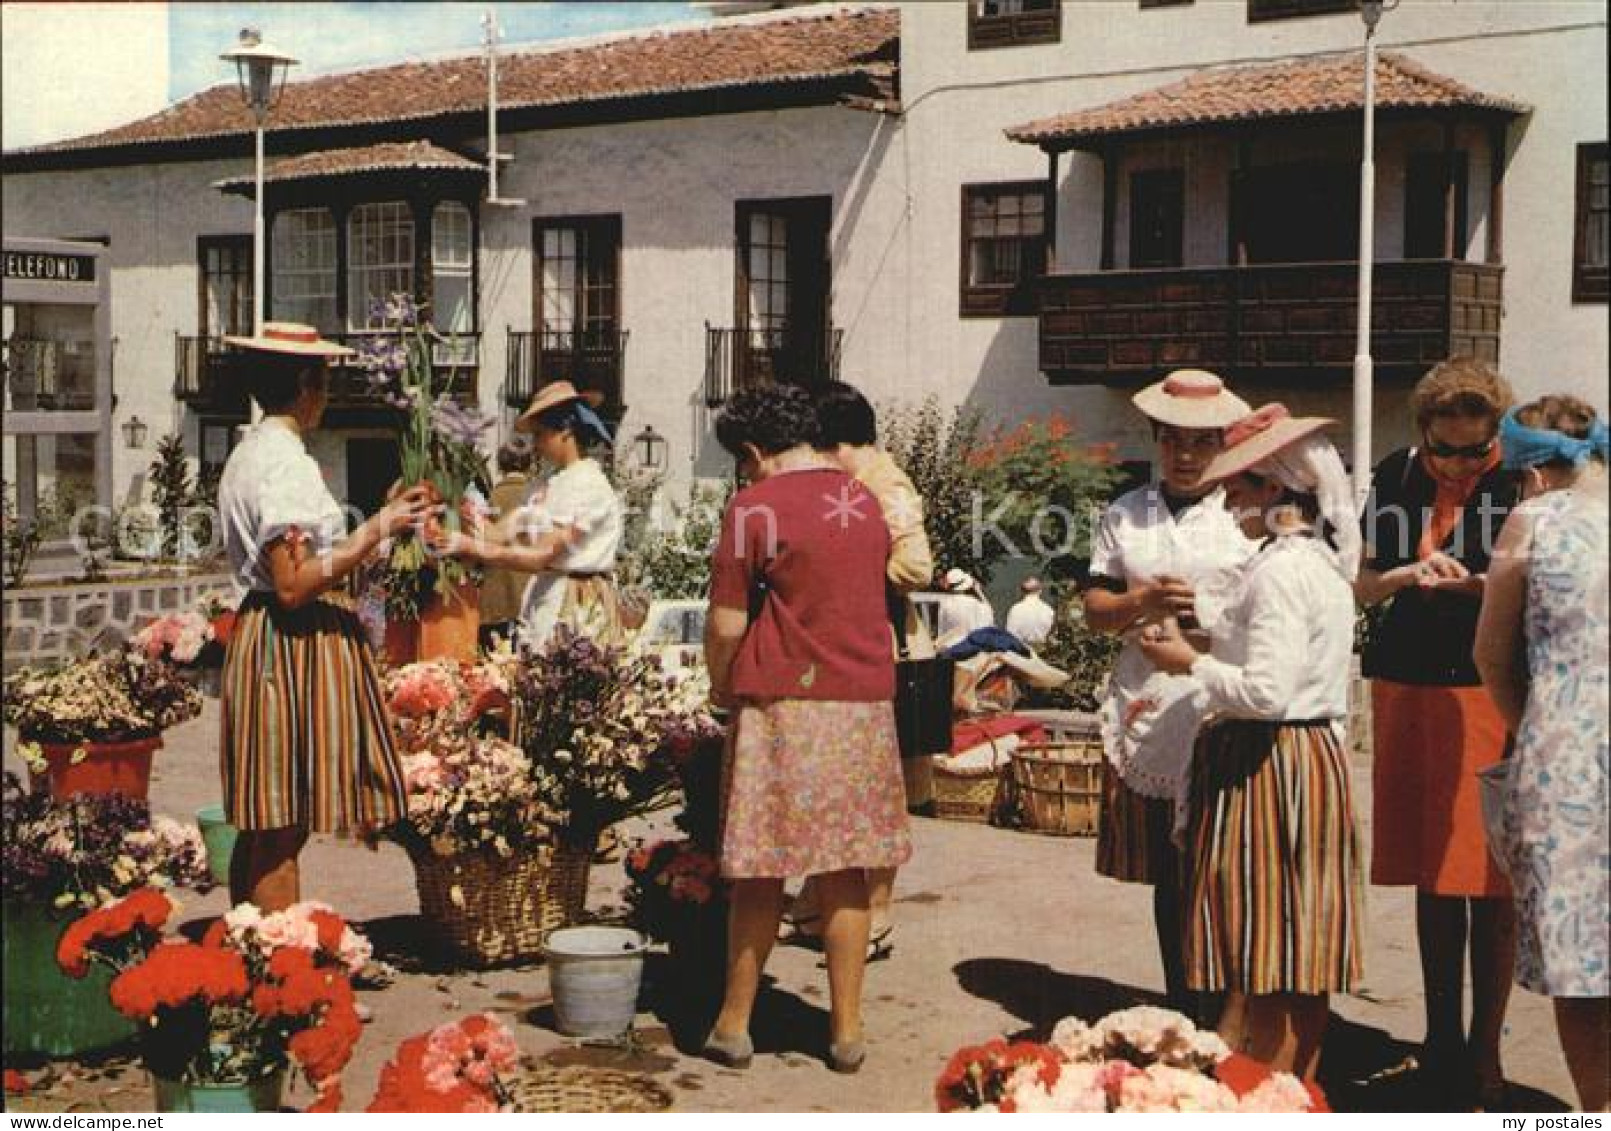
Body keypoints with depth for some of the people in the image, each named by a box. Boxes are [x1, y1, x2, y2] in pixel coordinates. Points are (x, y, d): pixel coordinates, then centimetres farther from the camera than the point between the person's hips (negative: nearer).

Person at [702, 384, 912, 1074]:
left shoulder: (755, 506, -9)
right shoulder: (865, 501, 9)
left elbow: (726, 624, -10)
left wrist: (721, 687, 7)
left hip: (782, 702, -5)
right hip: (864, 703, 5)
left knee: (760, 870, 4)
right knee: (846, 874, 9)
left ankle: (735, 1024, 14)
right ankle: (846, 1031, 13)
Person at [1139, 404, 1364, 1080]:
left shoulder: (1279, 568, -17)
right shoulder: (1325, 561, 13)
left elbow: (1267, 691, -24)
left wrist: (1189, 663, -10)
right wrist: (1194, 698, 18)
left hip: (1265, 765, -10)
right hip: (1318, 753, 10)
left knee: (1262, 972, -3)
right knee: (1302, 966, 14)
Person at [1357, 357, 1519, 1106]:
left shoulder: (1520, 482, -7)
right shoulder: (1397, 478, 4)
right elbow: (1364, 585, 9)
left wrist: (1484, 585, -23)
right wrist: (1407, 576, -11)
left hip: (1489, 690, -4)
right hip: (1408, 688, 4)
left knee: (1487, 880, -1)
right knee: (1431, 874, 11)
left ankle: (1483, 1055, 9)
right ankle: (1442, 1042, 23)